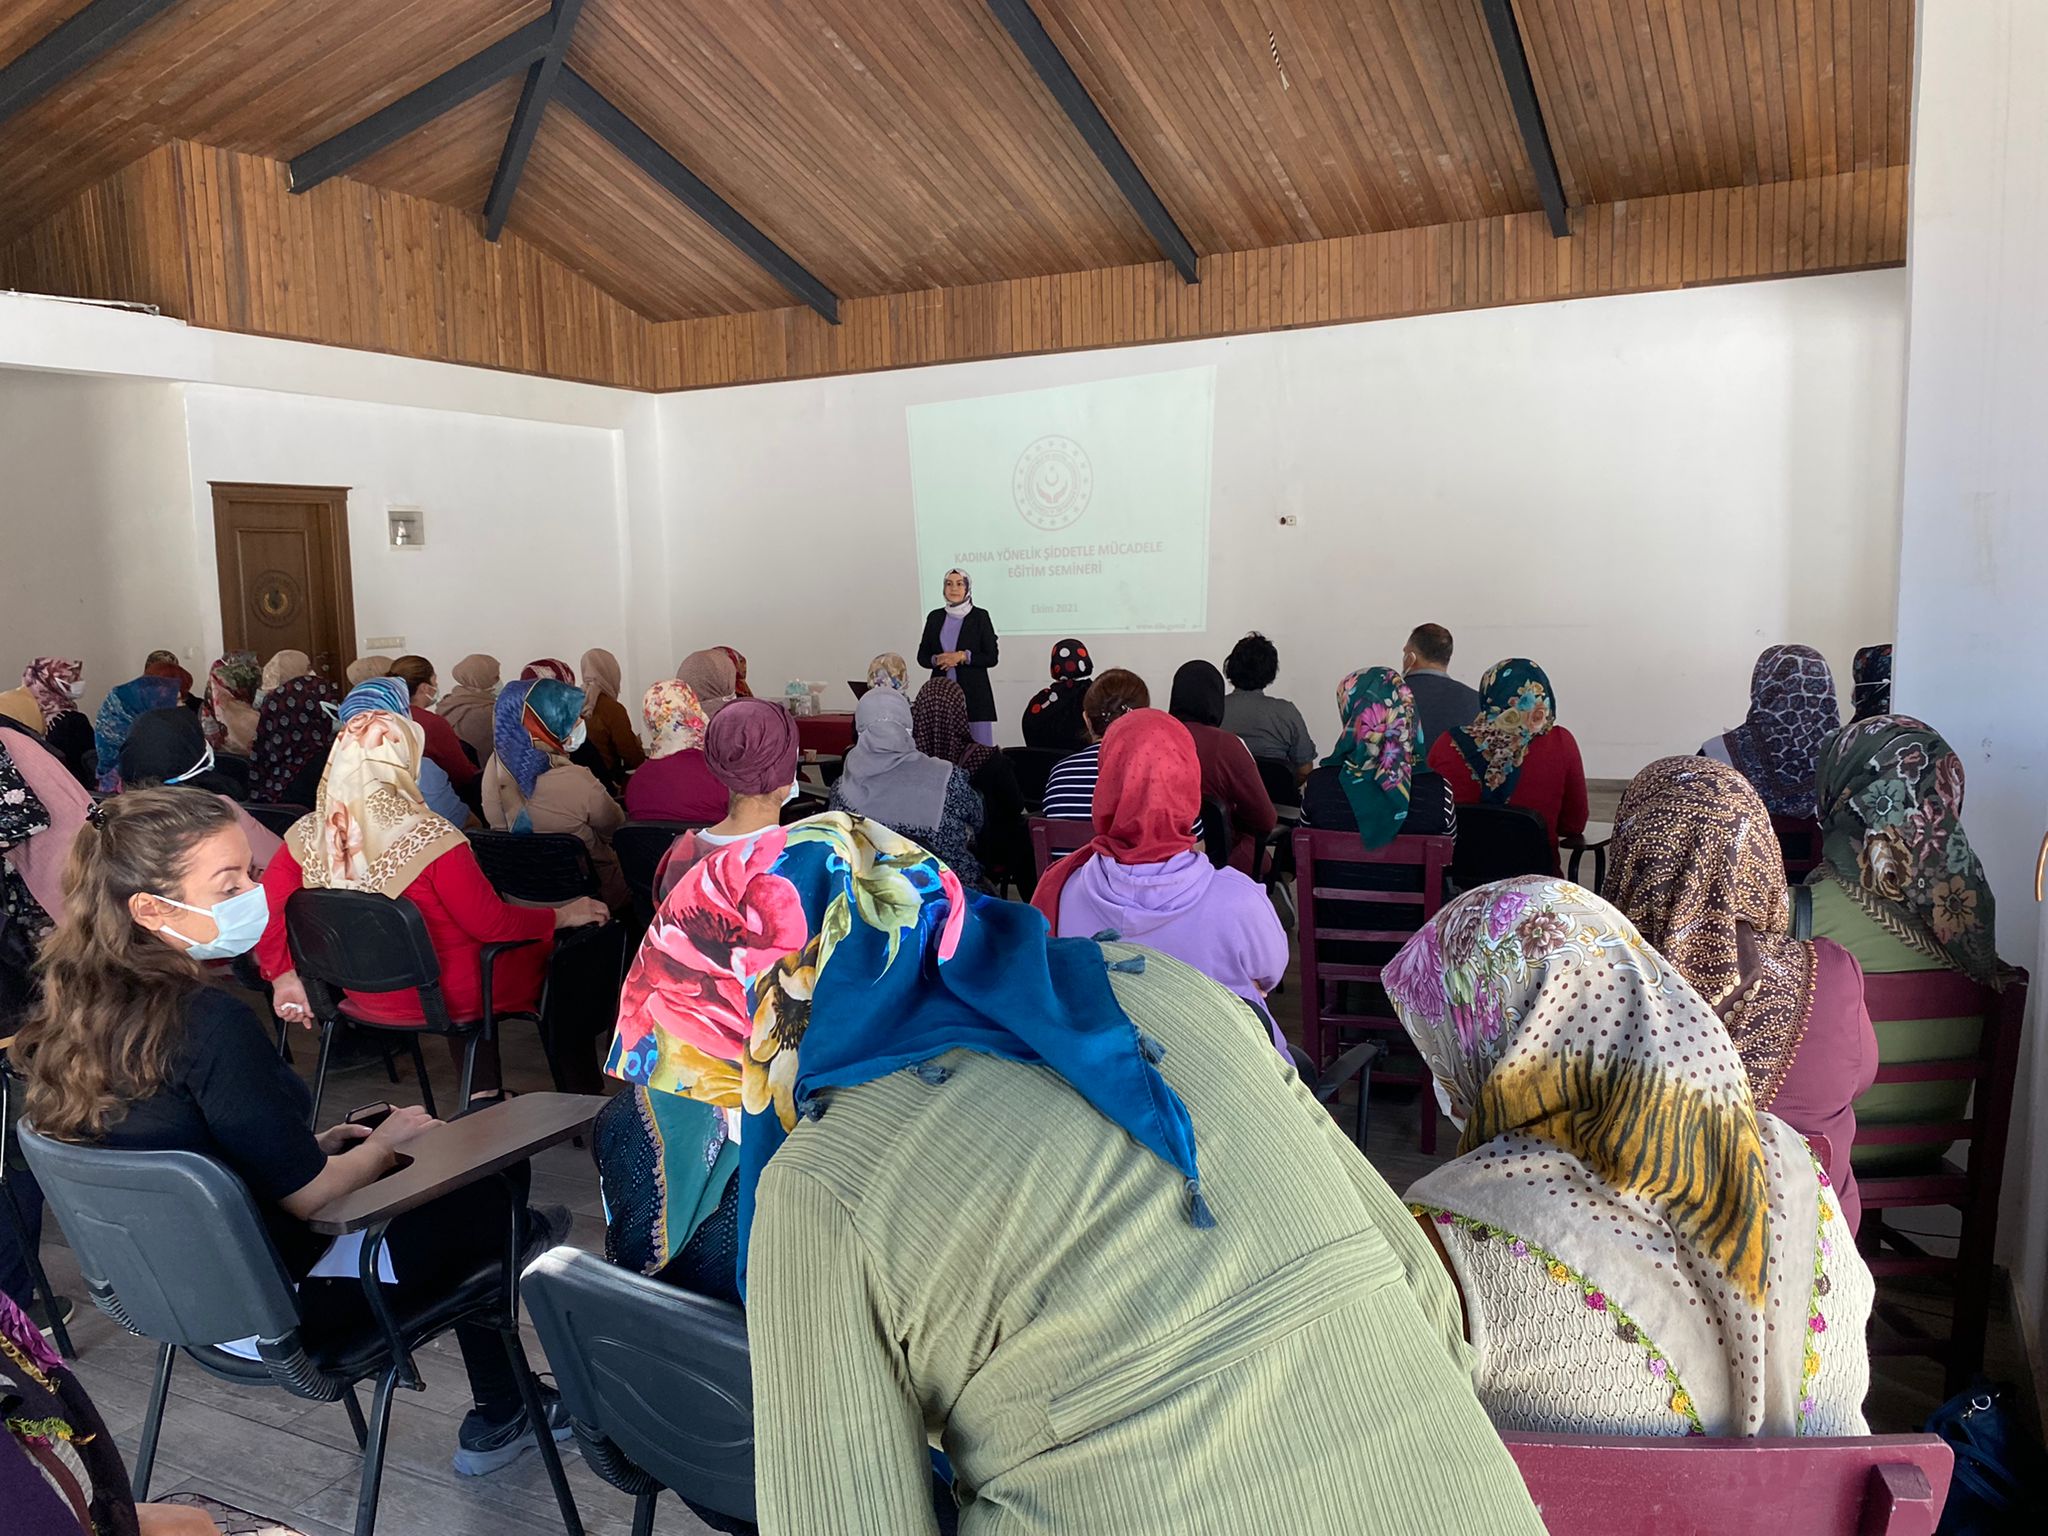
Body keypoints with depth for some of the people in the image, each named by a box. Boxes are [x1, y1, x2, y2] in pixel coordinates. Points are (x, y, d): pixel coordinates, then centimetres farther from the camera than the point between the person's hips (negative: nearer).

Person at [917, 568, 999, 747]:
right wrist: (937, 660, -7)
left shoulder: (980, 616, 2)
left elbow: (991, 658, 0)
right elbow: (922, 657, 14)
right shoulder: (935, 617, 11)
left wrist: (963, 656, -12)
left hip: (974, 692, -2)